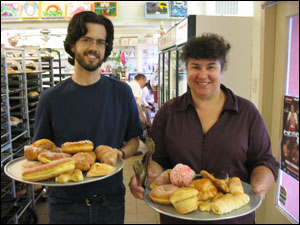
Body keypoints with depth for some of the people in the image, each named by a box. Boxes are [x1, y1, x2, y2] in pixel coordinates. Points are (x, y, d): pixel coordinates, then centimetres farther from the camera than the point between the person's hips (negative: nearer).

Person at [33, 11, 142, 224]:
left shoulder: (122, 92, -3)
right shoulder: (51, 98, -5)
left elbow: (133, 140, 5)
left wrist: (120, 154, -15)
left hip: (110, 200, 1)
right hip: (65, 202, 0)